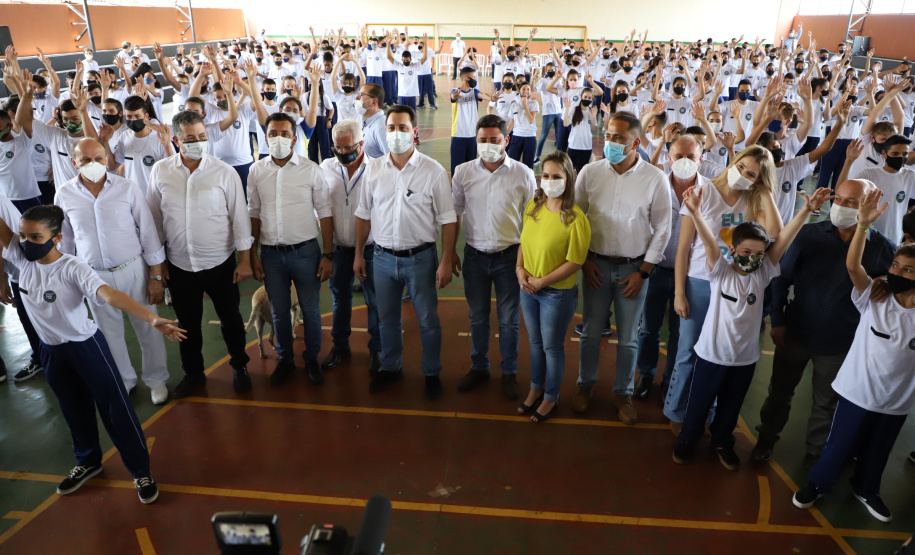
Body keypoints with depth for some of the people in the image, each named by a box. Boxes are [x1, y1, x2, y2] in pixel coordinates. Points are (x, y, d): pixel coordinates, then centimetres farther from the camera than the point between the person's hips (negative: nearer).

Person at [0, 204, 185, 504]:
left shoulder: (73, 268, -26)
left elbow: (110, 294, -40)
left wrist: (153, 319, -53)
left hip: (86, 345, -6)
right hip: (52, 351, 6)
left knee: (114, 408, 2)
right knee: (74, 410, 24)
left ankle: (141, 471, 15)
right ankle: (88, 461, 46)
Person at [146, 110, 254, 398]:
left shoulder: (224, 172, -10)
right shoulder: (160, 171, -3)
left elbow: (239, 216, -7)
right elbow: (154, 219, 4)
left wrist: (245, 259, -6)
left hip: (220, 263, -2)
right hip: (179, 265, 2)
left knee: (230, 319, 14)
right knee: (188, 323, 17)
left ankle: (239, 367, 37)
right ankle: (193, 373, 39)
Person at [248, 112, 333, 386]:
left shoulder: (311, 170, -4)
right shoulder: (256, 170, 3)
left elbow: (324, 213, -3)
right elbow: (253, 214, 9)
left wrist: (328, 255, -7)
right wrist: (252, 254, 5)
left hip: (305, 251, -2)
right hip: (271, 253, 2)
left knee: (310, 310, 7)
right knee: (279, 311, 14)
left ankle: (312, 359, 27)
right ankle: (285, 359, 32)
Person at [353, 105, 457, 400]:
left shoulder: (433, 171, -8)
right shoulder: (373, 169, 3)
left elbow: (447, 220, -7)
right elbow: (363, 215, 9)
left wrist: (446, 261, -12)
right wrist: (358, 254, 9)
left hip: (420, 257, -3)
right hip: (383, 256, 3)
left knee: (428, 320, 7)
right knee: (387, 319, 16)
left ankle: (432, 373, 26)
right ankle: (390, 368, 36)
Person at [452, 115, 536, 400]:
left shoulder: (523, 174, -7)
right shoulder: (463, 172, -2)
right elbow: (454, 214, 7)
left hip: (509, 256, -1)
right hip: (475, 256, 2)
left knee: (509, 320, 10)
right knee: (477, 317, 16)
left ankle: (509, 373, 29)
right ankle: (479, 367, 35)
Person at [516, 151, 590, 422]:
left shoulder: (575, 218, -19)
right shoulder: (532, 206, -1)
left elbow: (575, 262, -18)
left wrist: (541, 282, -18)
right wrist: (520, 269, -8)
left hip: (558, 293, -5)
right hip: (528, 289, 5)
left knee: (552, 347, 11)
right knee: (535, 342, 21)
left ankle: (551, 398, 33)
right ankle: (536, 389, 42)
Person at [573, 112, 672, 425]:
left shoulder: (655, 179, -8)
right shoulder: (591, 172, -5)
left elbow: (662, 230, -3)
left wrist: (643, 272, -5)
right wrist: (584, 260, -2)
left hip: (634, 267, -1)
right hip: (596, 265, 1)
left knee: (628, 338, 10)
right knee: (591, 332, 12)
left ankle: (623, 393, 29)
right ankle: (586, 385, 33)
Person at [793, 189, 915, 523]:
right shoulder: (873, 296, -14)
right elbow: (852, 265, -29)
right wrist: (863, 224, -41)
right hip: (858, 391, -2)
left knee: (877, 451, 23)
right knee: (839, 446, 12)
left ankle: (866, 489, 49)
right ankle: (818, 484, 36)